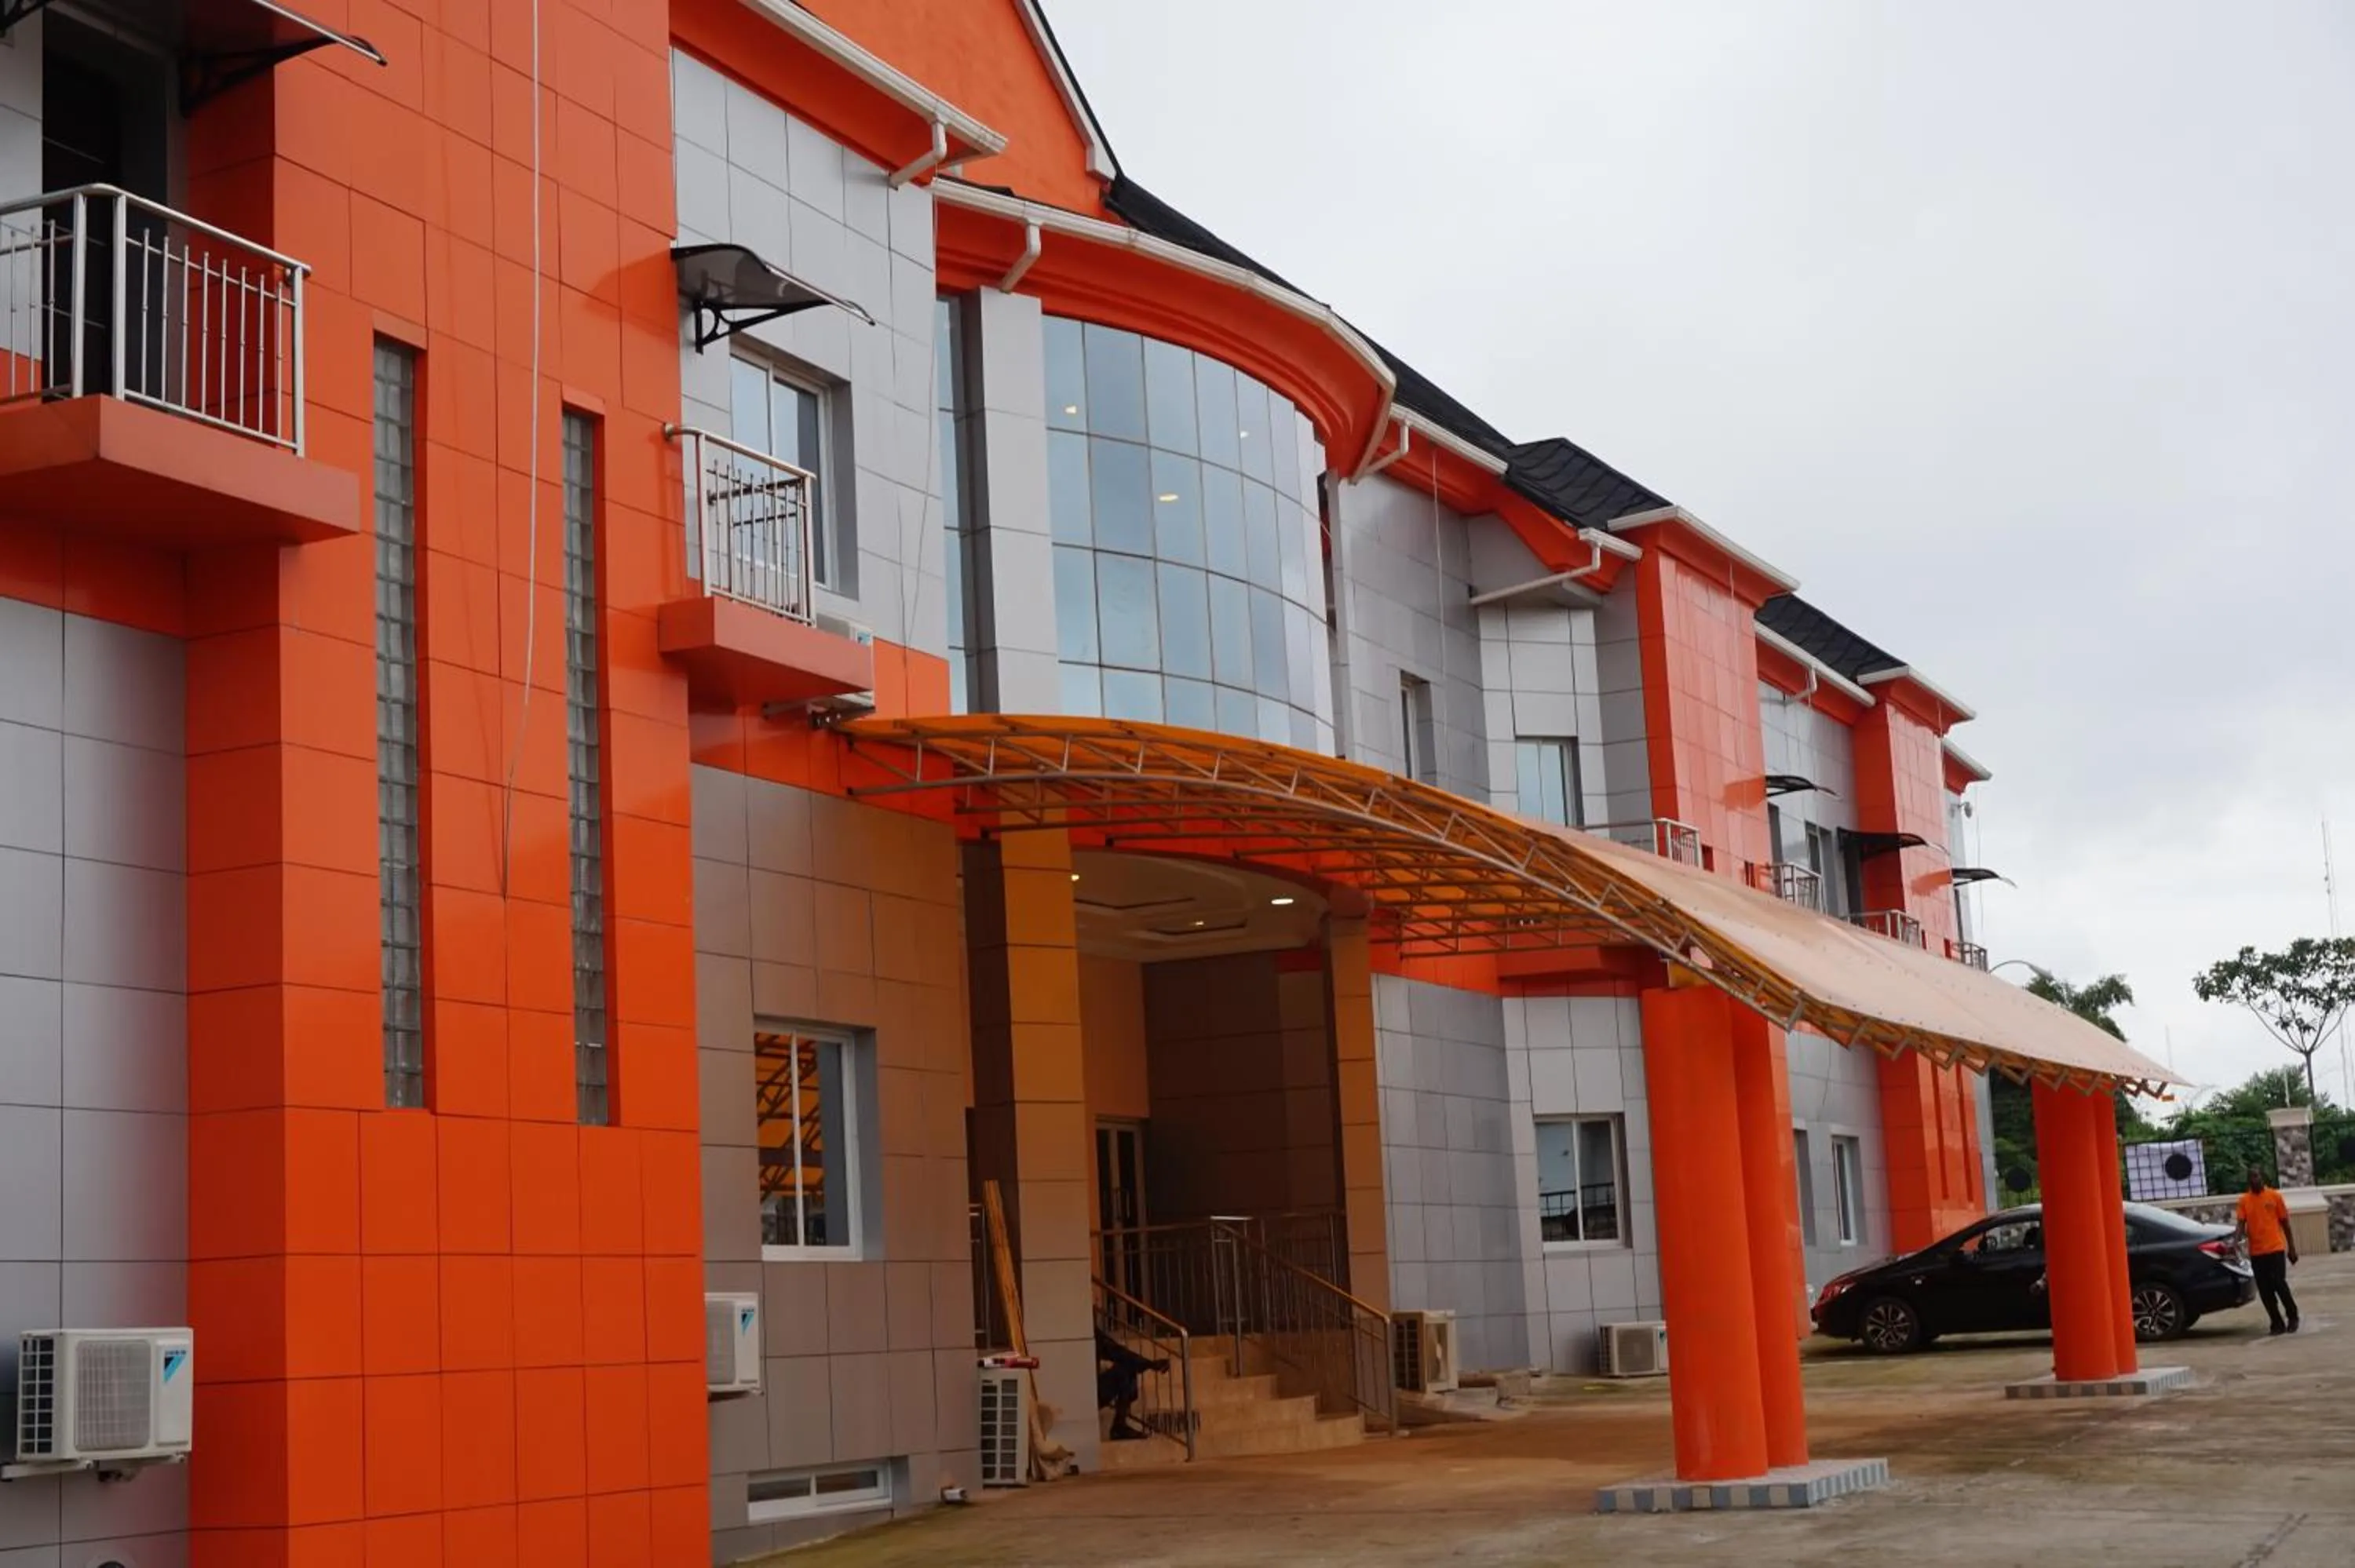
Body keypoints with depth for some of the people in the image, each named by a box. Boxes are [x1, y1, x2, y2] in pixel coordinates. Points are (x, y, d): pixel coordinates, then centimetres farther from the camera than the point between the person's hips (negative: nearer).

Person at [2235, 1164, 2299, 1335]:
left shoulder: (2274, 1196, 1)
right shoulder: (2244, 1200, 5)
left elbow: (2285, 1223, 6)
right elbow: (2241, 1224, -3)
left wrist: (2292, 1247, 6)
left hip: (2276, 1249, -2)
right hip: (2256, 1252, 2)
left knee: (2279, 1284, -11)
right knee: (2265, 1290, 2)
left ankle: (2292, 1317, 9)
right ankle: (2277, 1323, 11)